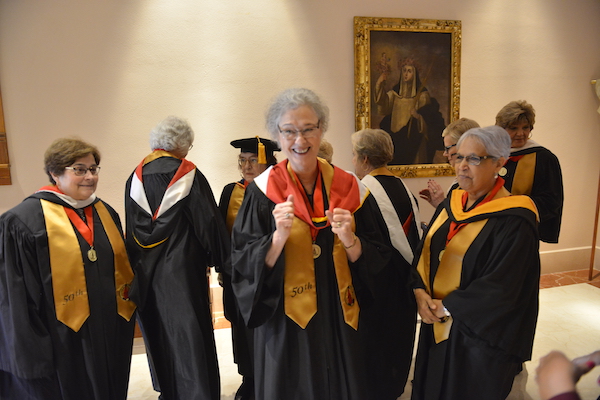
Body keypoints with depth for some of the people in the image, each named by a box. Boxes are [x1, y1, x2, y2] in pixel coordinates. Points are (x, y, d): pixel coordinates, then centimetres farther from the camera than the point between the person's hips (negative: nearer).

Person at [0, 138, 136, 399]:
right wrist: (30, 352, -13)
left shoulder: (105, 213, 7)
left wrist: (127, 305, 12)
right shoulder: (24, 221, -13)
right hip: (61, 342, -6)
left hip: (109, 334, 6)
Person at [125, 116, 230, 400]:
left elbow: (132, 228, 7)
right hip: (182, 269, -6)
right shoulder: (188, 174, -13)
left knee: (160, 332, 19)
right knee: (189, 334, 4)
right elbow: (209, 223, -13)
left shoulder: (135, 177, 2)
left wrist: (140, 264, 16)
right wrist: (222, 260, -1)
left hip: (146, 271, 6)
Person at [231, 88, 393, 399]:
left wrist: (350, 240, -21)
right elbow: (243, 265, -12)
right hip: (284, 326, -2)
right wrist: (279, 237, -28)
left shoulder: (348, 187, -2)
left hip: (339, 321, 3)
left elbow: (377, 259, -2)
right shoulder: (262, 192, -9)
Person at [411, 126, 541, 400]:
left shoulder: (513, 221, -19)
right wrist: (420, 292, -12)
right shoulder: (451, 204, 3)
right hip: (437, 325, 6)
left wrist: (448, 306, -16)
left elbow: (500, 287, -22)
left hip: (479, 335, -6)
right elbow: (425, 252, 4)